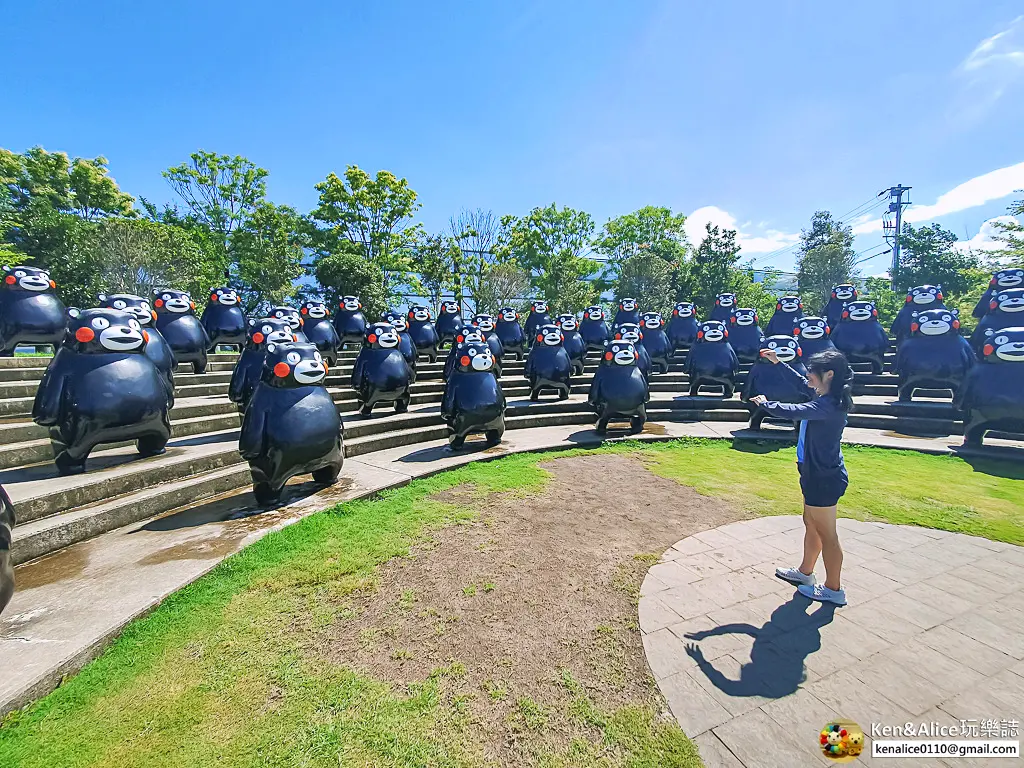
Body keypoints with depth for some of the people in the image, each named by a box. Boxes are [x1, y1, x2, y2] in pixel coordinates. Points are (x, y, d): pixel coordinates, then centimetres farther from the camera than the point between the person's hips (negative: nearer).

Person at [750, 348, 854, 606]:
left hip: (824, 479, -10)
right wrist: (778, 363, 20)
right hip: (818, 475, 10)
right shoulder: (827, 398, 3)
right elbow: (801, 383, 19)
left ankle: (833, 589, 24)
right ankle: (805, 573, 40)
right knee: (811, 525, 23)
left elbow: (789, 411, -35)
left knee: (826, 535, 7)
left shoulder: (828, 405, -27)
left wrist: (764, 403, -16)